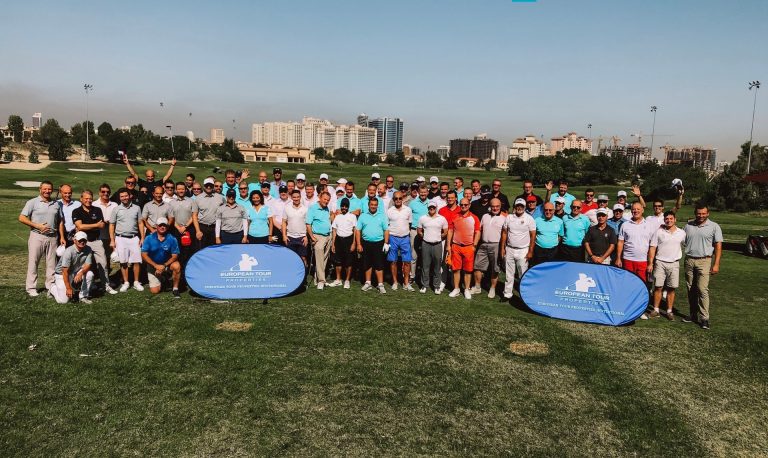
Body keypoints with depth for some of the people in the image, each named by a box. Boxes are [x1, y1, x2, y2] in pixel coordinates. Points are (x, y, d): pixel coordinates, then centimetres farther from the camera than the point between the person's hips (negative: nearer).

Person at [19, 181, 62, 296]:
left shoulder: (56, 204, 12)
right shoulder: (32, 202, 0)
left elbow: (60, 221, 16)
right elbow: (21, 218, -5)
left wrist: (61, 237, 8)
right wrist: (37, 226, -14)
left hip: (53, 237, 3)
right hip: (37, 236, -3)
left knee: (52, 264, 6)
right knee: (33, 263, 1)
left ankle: (51, 286, 14)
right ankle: (31, 288, 7)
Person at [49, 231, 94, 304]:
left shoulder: (88, 250, -9)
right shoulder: (69, 252, -24)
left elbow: (88, 265, -13)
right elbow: (65, 271, -25)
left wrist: (81, 273, -36)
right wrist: (68, 288, -28)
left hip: (76, 273, 5)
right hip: (62, 274, -5)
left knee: (89, 274, -26)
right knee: (63, 300, -14)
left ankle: (83, 297, -8)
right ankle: (53, 288, 19)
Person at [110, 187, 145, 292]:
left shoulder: (136, 208, 6)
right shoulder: (116, 210, 4)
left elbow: (140, 223, 8)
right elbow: (111, 225, 6)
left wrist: (142, 238, 2)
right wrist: (112, 240, -1)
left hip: (134, 238, 0)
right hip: (121, 238, 0)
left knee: (137, 261, -2)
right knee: (123, 262, 3)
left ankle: (136, 282, 8)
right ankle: (126, 283, 13)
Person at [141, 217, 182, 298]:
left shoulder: (172, 239, -10)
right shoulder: (149, 238, -8)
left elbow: (175, 256, -11)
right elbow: (144, 255, -10)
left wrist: (164, 266, -25)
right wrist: (156, 266, -21)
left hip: (167, 264, -1)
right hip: (153, 266, 1)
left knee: (177, 266, -34)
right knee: (154, 291, -8)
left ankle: (175, 289, -15)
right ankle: (162, 281, 29)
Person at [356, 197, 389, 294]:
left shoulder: (382, 216, 4)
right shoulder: (363, 216, 5)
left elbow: (386, 230, 3)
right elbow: (357, 230, 3)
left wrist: (386, 243, -6)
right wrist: (358, 244, -3)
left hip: (378, 243, -1)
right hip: (366, 243, 2)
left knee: (379, 264, -2)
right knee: (367, 264, 10)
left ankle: (380, 284, 1)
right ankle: (368, 283, 22)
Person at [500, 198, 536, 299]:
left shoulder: (529, 219, -5)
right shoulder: (509, 217, 3)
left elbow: (533, 236, -5)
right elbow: (504, 233, 8)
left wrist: (530, 252, -9)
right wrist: (502, 248, 3)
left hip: (523, 251, -3)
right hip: (509, 249, 3)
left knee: (523, 275, 1)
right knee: (509, 274, 10)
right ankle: (507, 294, 19)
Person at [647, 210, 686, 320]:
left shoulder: (681, 233, 5)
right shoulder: (659, 232, 1)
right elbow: (652, 248, 1)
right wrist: (650, 263, -5)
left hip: (674, 263, 1)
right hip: (660, 263, -1)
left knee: (671, 289, 4)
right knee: (658, 287, -1)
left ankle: (669, 311, 14)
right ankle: (656, 311, 7)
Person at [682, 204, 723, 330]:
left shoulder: (714, 227, 0)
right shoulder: (688, 225, 10)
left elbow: (718, 246, -2)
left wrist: (716, 264, -7)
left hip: (704, 261, -4)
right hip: (689, 260, 4)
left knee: (702, 289, -10)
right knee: (691, 289, 8)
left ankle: (704, 318, -6)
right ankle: (693, 315, 17)